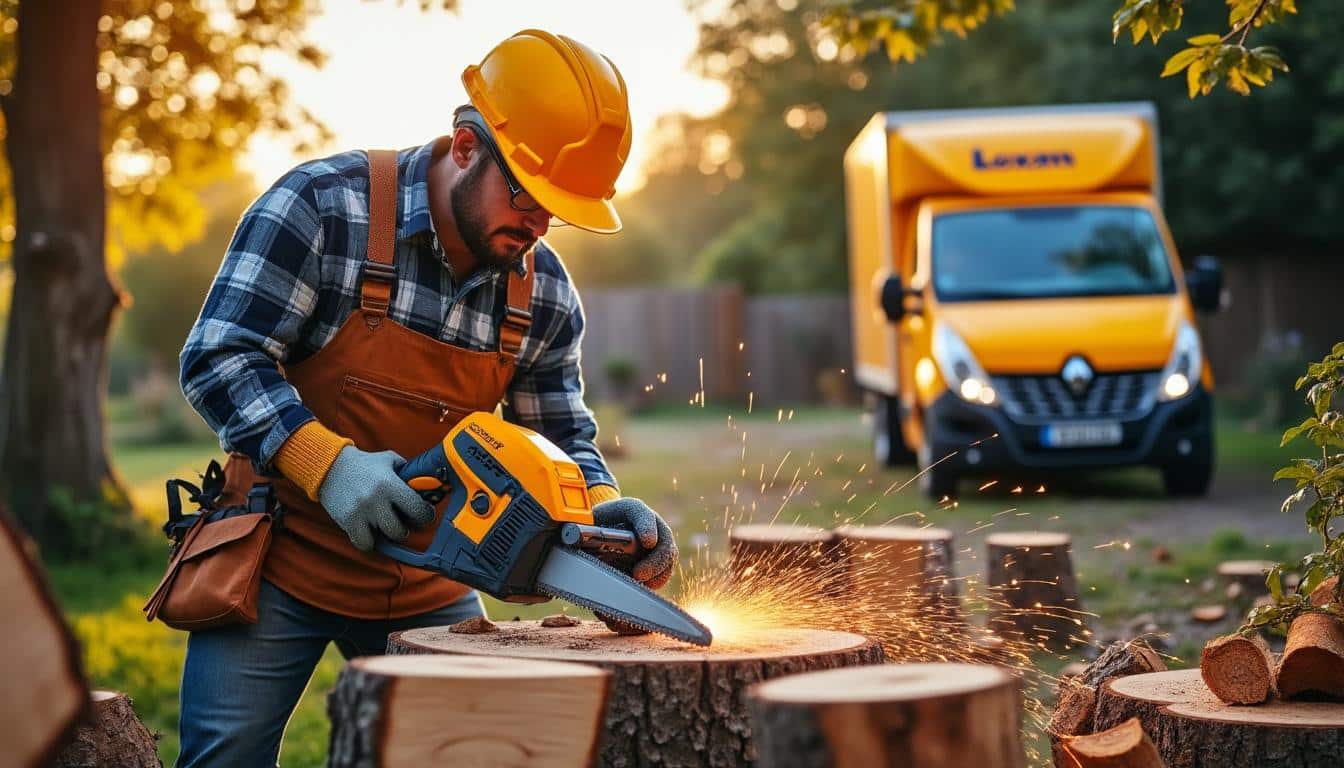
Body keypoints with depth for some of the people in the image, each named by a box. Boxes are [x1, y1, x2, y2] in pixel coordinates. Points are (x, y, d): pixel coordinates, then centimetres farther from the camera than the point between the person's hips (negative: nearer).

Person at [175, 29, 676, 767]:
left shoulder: (544, 291, -2)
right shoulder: (324, 206, -17)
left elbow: (560, 439, 8)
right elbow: (217, 359, -19)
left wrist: (604, 507, -14)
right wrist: (329, 464, -31)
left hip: (428, 586, 4)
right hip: (282, 562, -4)